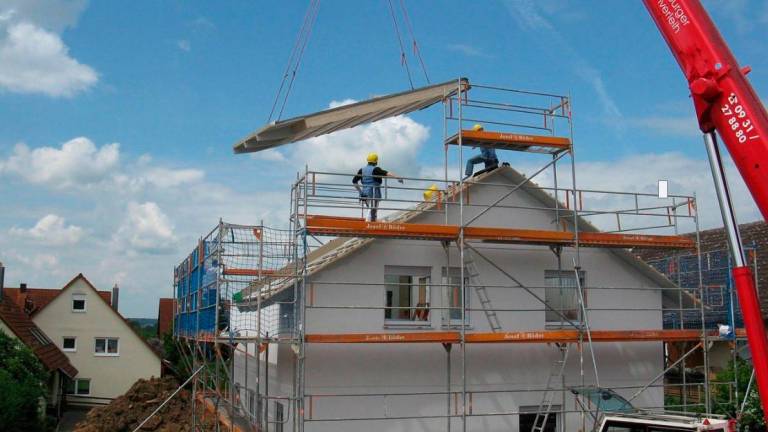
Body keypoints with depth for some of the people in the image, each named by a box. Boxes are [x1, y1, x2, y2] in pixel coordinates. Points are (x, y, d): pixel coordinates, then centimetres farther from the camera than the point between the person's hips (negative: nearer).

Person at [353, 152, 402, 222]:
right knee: (373, 212, -8)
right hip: (374, 194, -6)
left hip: (365, 193, 6)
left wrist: (360, 191, 22)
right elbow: (387, 173, -20)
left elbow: (354, 181, 14)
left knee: (372, 210, 19)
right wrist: (397, 178, -27)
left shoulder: (362, 170, 11)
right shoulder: (375, 170, -7)